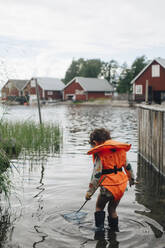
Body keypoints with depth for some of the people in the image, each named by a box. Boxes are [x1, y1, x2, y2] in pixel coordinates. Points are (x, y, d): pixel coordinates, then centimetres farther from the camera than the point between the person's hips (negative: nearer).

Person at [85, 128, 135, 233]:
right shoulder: (120, 149, 8)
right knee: (112, 209, 21)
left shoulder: (100, 153, -10)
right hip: (121, 185, 6)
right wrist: (131, 179, 32)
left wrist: (90, 191, -8)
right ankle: (114, 229, 27)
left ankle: (99, 227, 12)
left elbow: (96, 174, -14)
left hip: (109, 186, -6)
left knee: (99, 207, 16)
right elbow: (128, 166, 18)